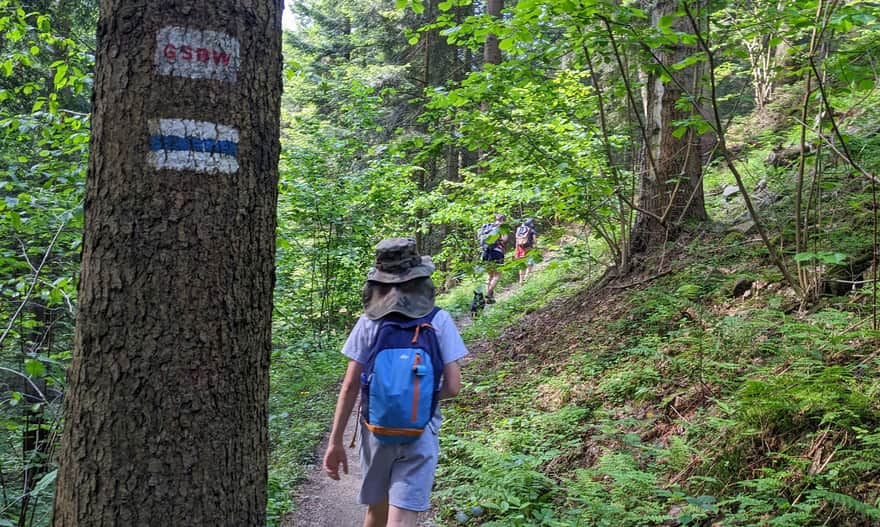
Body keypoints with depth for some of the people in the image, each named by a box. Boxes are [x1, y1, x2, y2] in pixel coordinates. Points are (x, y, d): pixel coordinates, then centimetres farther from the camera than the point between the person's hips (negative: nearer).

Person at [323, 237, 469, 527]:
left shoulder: (369, 322, -6)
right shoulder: (439, 321, -7)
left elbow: (350, 386, -7)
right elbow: (452, 387, -9)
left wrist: (335, 442, -1)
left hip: (376, 429, 2)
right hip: (419, 434, -2)